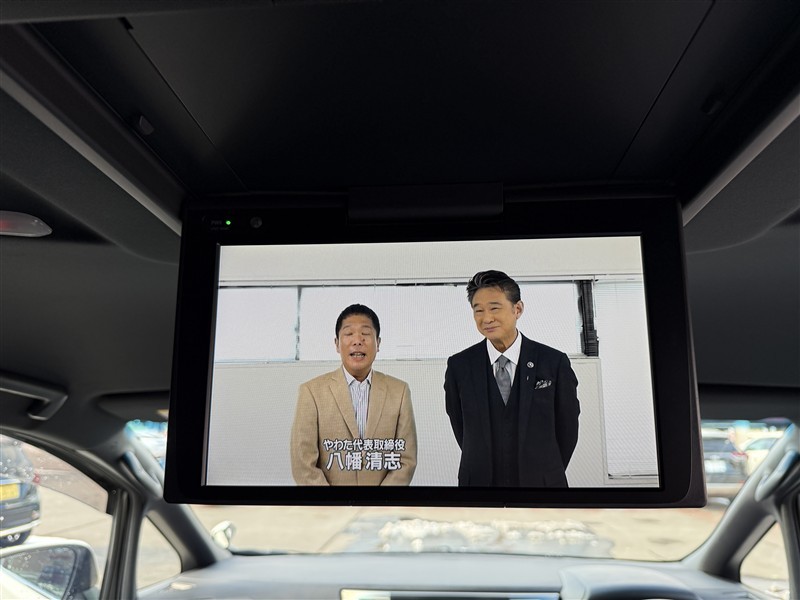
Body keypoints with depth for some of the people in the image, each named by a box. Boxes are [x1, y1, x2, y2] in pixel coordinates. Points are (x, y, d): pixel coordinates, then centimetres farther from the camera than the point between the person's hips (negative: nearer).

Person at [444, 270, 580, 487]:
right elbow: (460, 428, 4)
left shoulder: (554, 362, -8)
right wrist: (480, 470, 7)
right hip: (480, 479, 1)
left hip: (541, 480, 0)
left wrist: (548, 473, 7)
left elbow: (567, 427, 1)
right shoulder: (459, 366, -6)